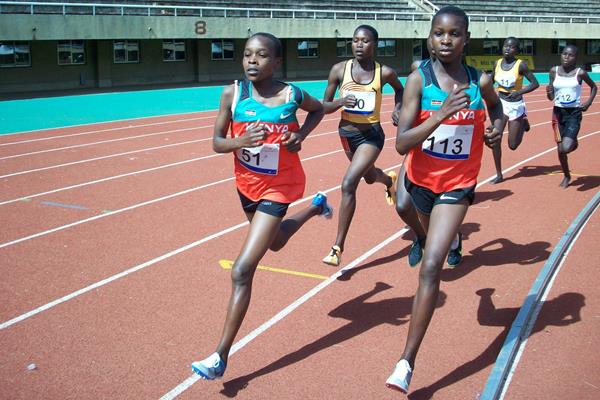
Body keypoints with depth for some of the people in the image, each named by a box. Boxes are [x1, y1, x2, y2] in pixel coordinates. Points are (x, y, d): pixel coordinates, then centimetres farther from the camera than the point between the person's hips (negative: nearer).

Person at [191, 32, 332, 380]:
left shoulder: (291, 95, -16)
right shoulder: (233, 93, -12)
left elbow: (319, 109, 7)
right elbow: (217, 142, -7)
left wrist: (301, 135, -12)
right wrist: (242, 141, -28)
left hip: (278, 188, -5)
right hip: (247, 184, 5)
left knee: (242, 270, -12)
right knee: (275, 242, 32)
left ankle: (221, 356, -1)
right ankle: (316, 206, 62)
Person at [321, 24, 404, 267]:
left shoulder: (385, 73, -10)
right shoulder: (339, 70, -9)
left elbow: (399, 89, 14)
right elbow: (324, 106, -4)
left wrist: (398, 109, -4)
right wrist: (341, 102, -23)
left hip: (371, 135, -4)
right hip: (346, 133, 4)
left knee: (349, 184, -21)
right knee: (369, 177, 29)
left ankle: (338, 248, -14)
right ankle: (390, 180, 69)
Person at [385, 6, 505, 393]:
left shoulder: (480, 81, -7)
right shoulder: (418, 79, -13)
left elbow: (495, 104, 20)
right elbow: (401, 144, -20)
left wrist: (498, 125, -1)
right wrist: (440, 115, -32)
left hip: (458, 184, -1)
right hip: (421, 179, 1)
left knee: (431, 266, -14)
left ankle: (407, 362, -11)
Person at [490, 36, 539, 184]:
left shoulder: (521, 65, -13)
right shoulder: (497, 63, -1)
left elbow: (535, 83, -12)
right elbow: (491, 81, 15)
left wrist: (519, 92, -25)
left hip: (516, 105, -3)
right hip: (501, 103, 3)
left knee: (512, 145, 3)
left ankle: (523, 123, 33)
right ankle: (499, 175, 3)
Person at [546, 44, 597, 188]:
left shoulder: (580, 73, -6)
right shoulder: (554, 71, 0)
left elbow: (594, 87, 12)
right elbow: (551, 97, 5)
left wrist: (589, 102, -2)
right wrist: (549, 92, -17)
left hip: (574, 113, -3)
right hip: (558, 112, 3)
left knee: (566, 148, -19)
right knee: (560, 149, 5)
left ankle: (574, 143, 19)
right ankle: (567, 176, 29)